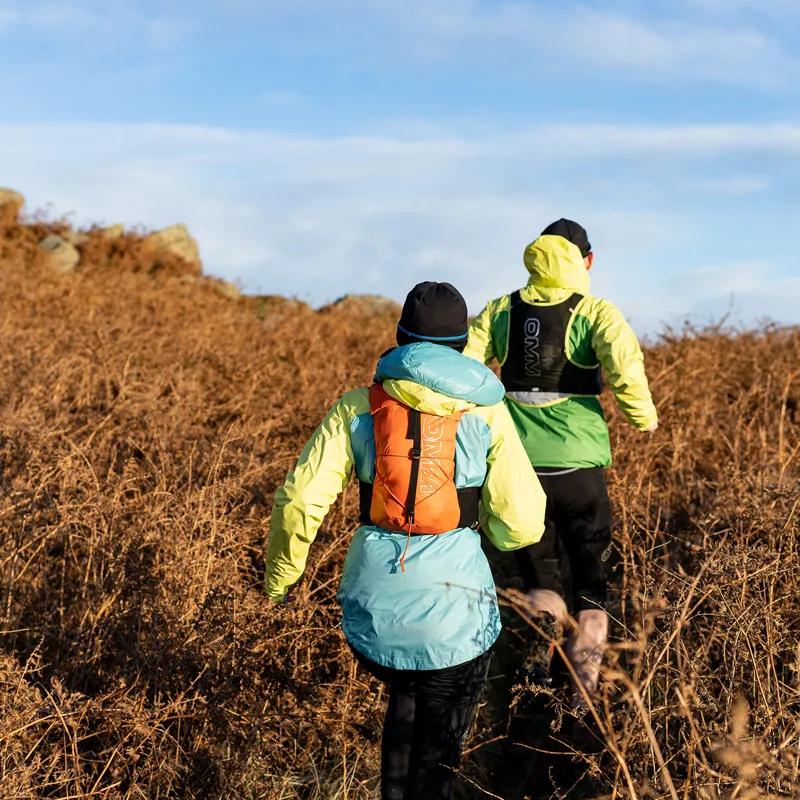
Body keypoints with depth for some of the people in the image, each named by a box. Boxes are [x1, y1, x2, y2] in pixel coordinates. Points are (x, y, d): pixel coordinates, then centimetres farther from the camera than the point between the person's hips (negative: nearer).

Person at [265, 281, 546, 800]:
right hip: (453, 607, -2)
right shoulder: (486, 413, -3)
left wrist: (281, 575, 11)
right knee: (437, 752, 15)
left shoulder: (358, 409, 0)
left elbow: (299, 501, -5)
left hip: (372, 607, 2)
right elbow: (520, 526, -6)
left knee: (404, 699, 32)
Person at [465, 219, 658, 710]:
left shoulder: (502, 311, 5)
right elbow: (624, 362, -23)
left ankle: (542, 656, -7)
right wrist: (644, 417, -6)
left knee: (539, 569, 20)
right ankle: (584, 694, 10)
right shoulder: (596, 312, -4)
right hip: (578, 466, -2)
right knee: (590, 578, 15)